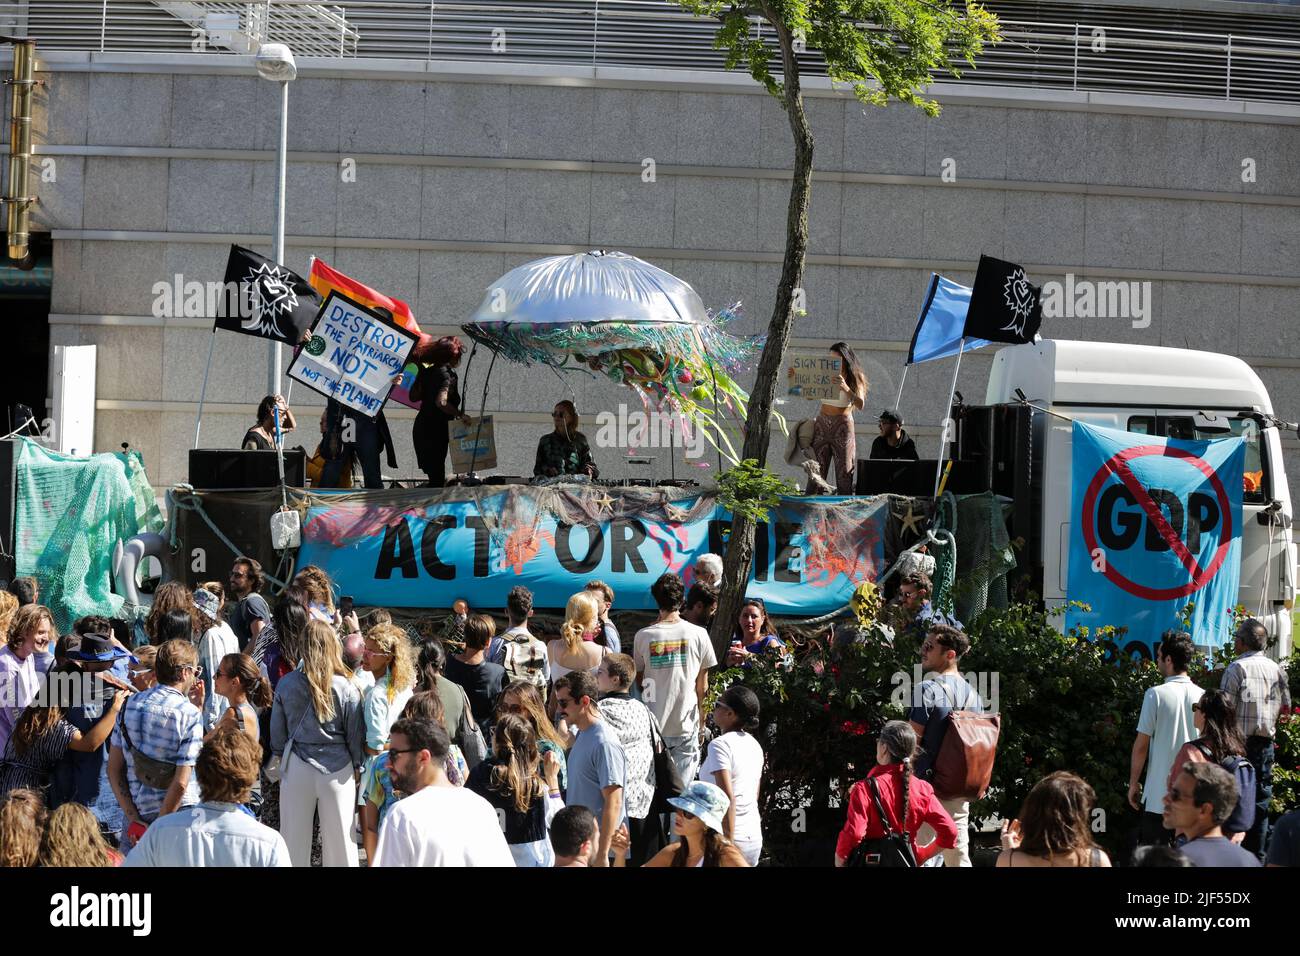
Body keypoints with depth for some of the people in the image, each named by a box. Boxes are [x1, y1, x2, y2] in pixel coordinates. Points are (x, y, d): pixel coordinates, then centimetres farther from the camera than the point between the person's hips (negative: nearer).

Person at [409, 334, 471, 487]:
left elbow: (413, 397, 14)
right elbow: (441, 402, -29)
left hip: (420, 428, 8)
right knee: (437, 476, -3)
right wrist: (460, 415, -21)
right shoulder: (448, 374, -15)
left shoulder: (426, 372, 8)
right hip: (436, 431, -8)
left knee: (434, 475, 15)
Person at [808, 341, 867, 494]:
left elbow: (860, 404, -13)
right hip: (822, 423, 3)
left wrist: (846, 388, -28)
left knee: (844, 471, -4)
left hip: (843, 424, -3)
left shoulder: (856, 377, 0)